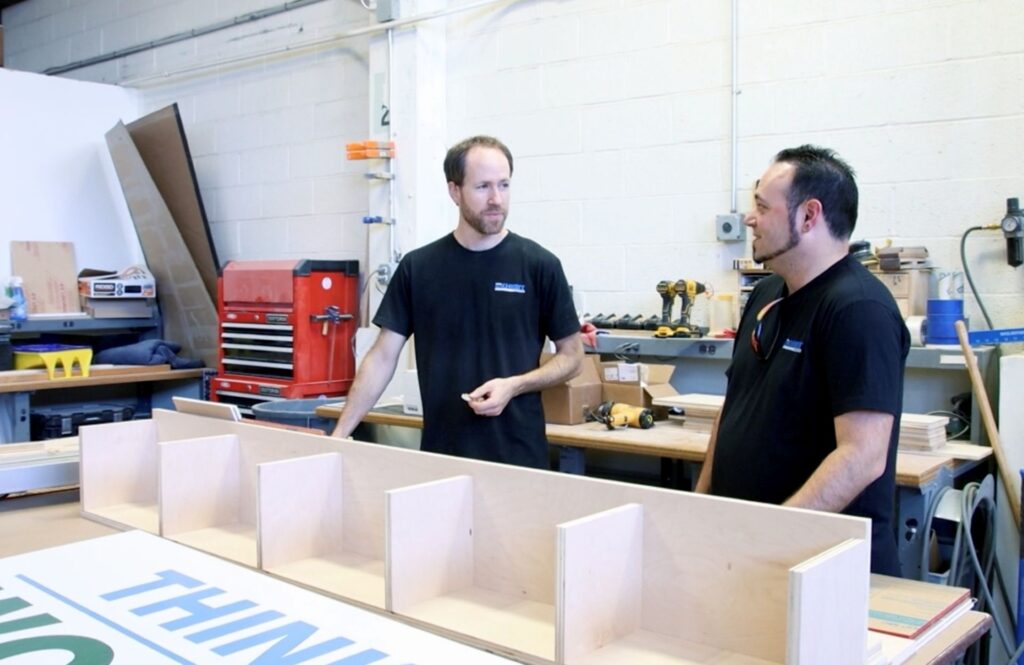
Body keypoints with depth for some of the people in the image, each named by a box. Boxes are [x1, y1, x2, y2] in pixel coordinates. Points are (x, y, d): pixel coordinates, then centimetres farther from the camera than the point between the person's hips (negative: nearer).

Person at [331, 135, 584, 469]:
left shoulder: (539, 265, -4)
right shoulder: (418, 267, 1)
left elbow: (571, 356, 1)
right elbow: (383, 357, 2)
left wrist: (513, 385, -15)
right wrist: (340, 432, -6)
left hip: (517, 455, -1)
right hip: (442, 453, 1)